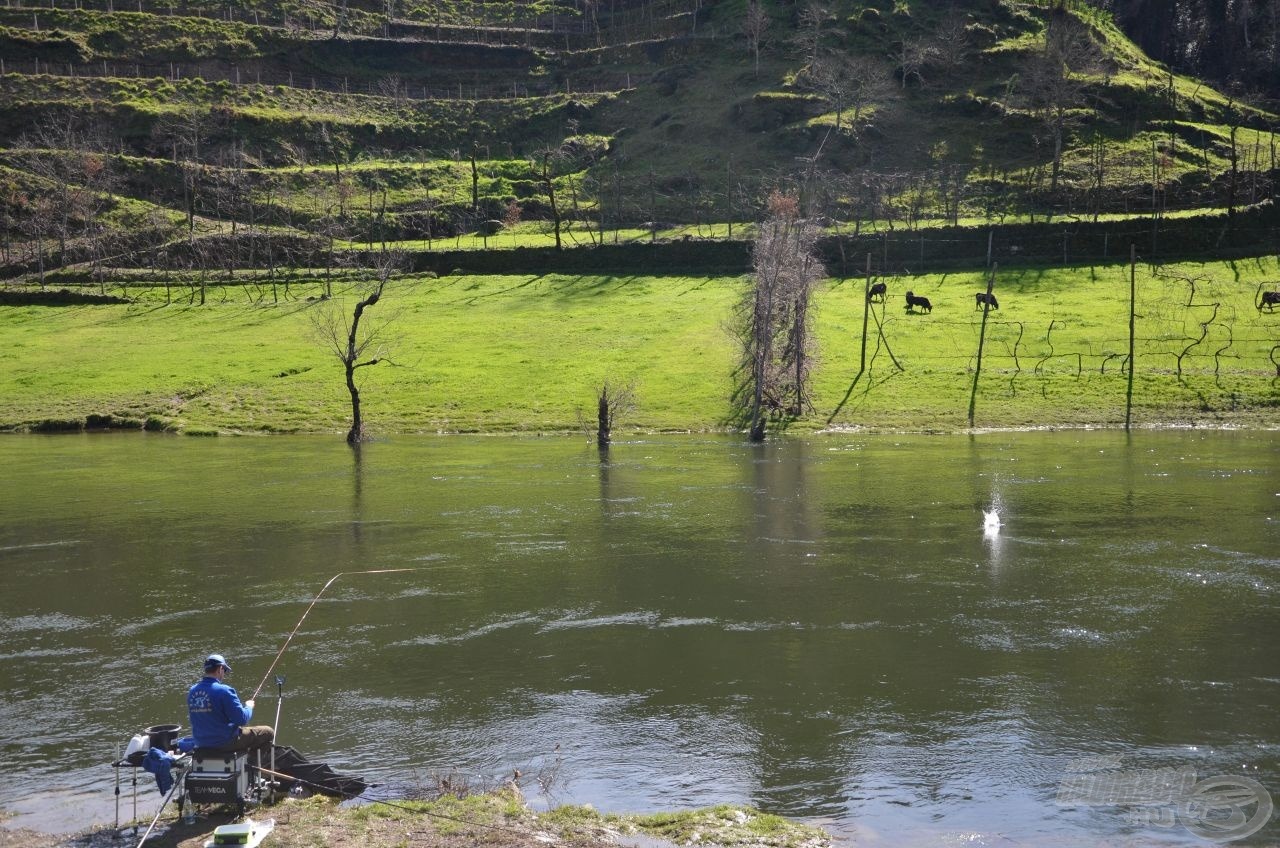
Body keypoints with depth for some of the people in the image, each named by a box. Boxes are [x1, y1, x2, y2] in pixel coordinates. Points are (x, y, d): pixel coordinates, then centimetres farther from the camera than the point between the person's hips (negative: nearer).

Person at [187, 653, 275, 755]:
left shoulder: (192, 691, 1)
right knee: (268, 733, 6)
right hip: (226, 742, -8)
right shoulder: (223, 691, -22)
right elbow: (242, 719, -21)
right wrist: (249, 707, 0)